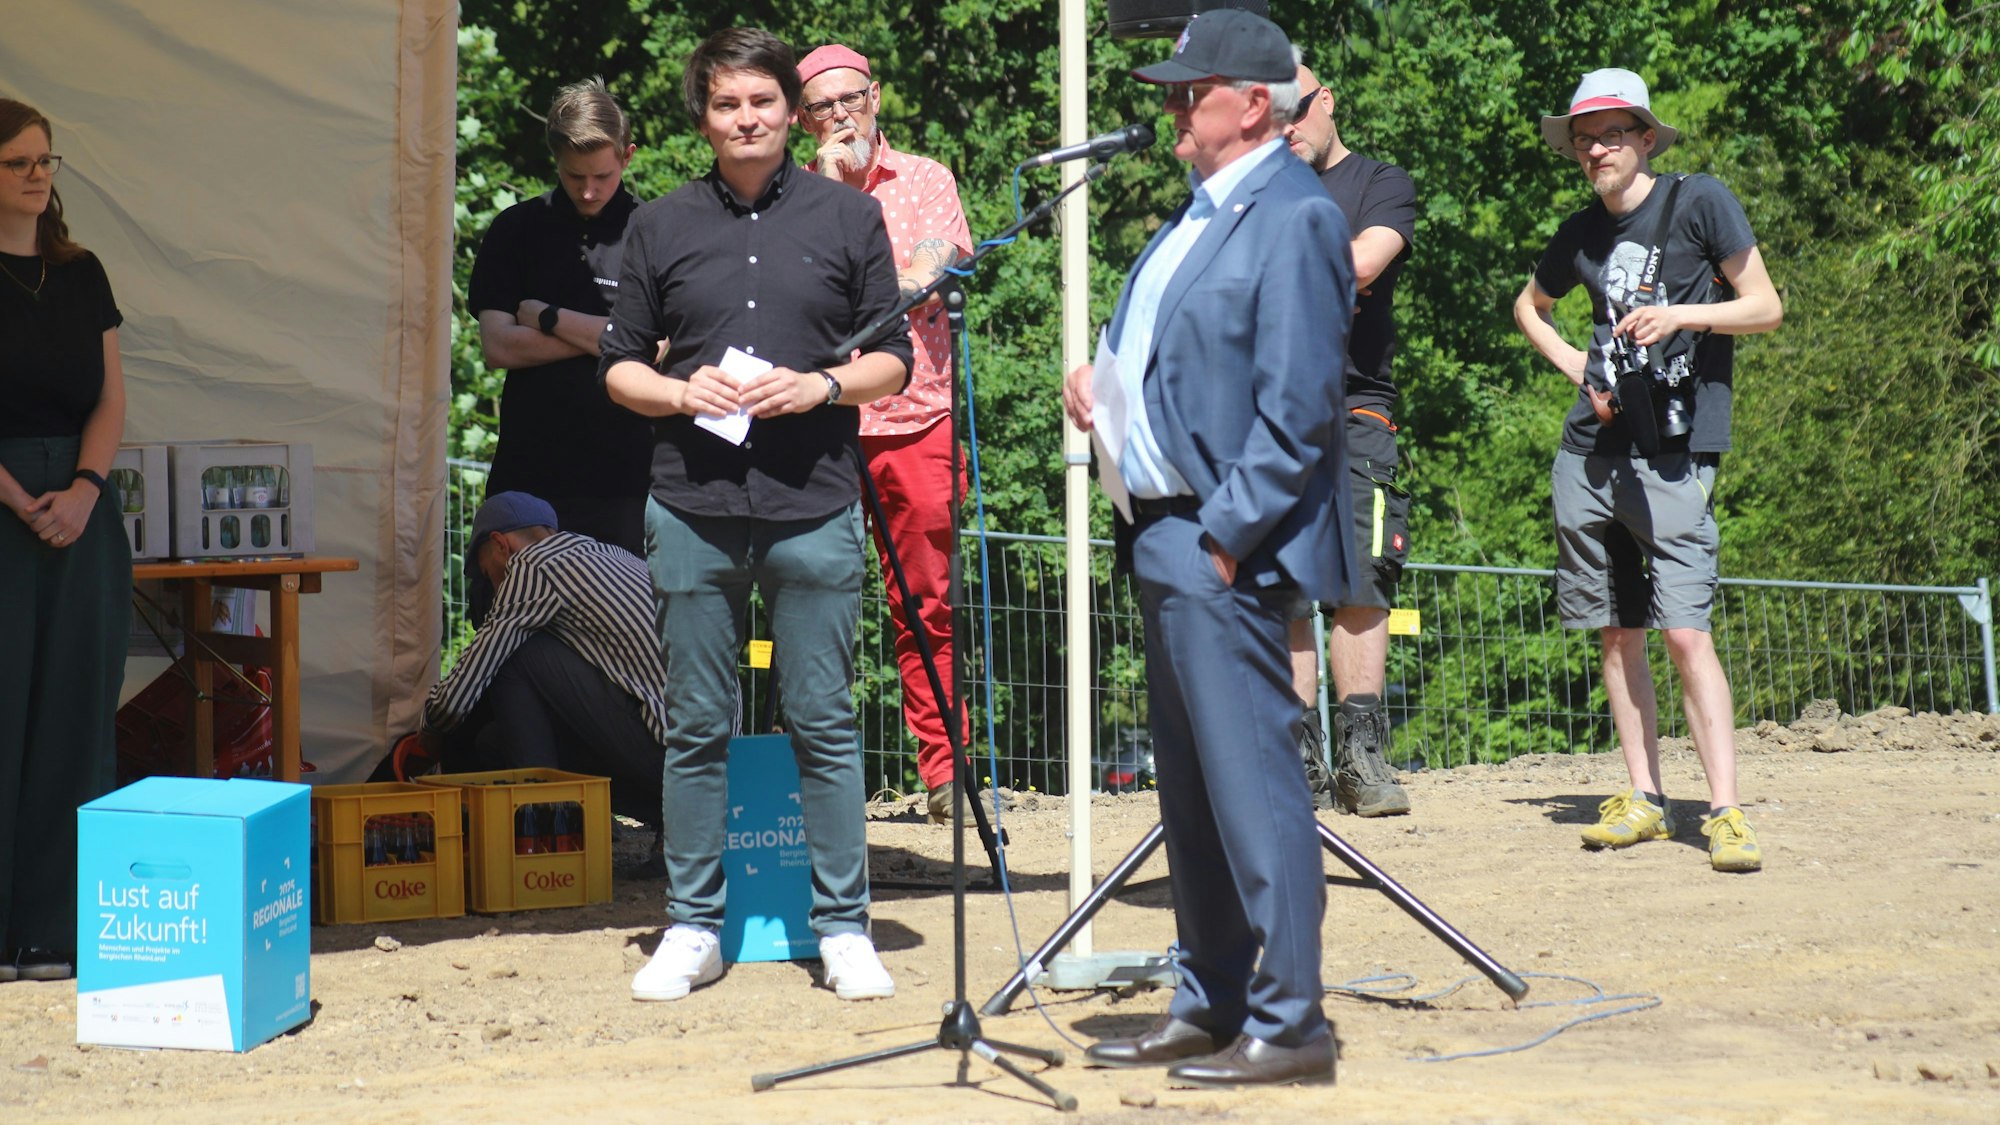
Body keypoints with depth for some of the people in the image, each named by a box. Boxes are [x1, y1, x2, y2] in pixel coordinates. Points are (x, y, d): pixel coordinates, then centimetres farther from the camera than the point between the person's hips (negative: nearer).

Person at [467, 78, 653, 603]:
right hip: (529, 468, 2)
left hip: (622, 473, -2)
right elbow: (498, 346, 2)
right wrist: (600, 336, -4)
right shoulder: (517, 230, 11)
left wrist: (549, 319, 0)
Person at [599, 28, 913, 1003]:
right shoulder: (661, 227, 10)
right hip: (693, 510, 1)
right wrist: (680, 392, -8)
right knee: (696, 728, 5)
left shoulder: (848, 217, 7)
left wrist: (821, 386, -10)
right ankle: (691, 928, 13)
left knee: (824, 723, 2)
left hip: (814, 509, -1)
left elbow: (894, 359, 8)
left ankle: (842, 928, 9)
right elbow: (620, 367, 12)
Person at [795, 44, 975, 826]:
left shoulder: (926, 181, 10)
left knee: (926, 605, 1)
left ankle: (943, 770, 7)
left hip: (914, 418, 0)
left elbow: (922, 280, -4)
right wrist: (826, 191, -5)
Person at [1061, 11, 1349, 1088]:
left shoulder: (1293, 218, -13)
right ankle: (1209, 1006, 24)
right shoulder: (1199, 211, 17)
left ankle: (1289, 1022, -2)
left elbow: (1297, 406, -19)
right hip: (1163, 536, 10)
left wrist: (1227, 535, -20)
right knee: (1191, 790, 15)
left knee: (1251, 785, -8)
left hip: (1227, 549, -10)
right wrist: (1100, 377, 8)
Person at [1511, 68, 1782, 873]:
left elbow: (1767, 306, -3)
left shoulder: (1699, 203, -2)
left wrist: (1681, 314, -18)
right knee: (1618, 632, 7)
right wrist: (1575, 364, 13)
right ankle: (1645, 799, 16)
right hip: (1590, 453, 5)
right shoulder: (1582, 234, 12)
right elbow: (1528, 306, 30)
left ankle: (1725, 814, -11)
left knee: (1685, 631, -13)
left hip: (1674, 456, -5)